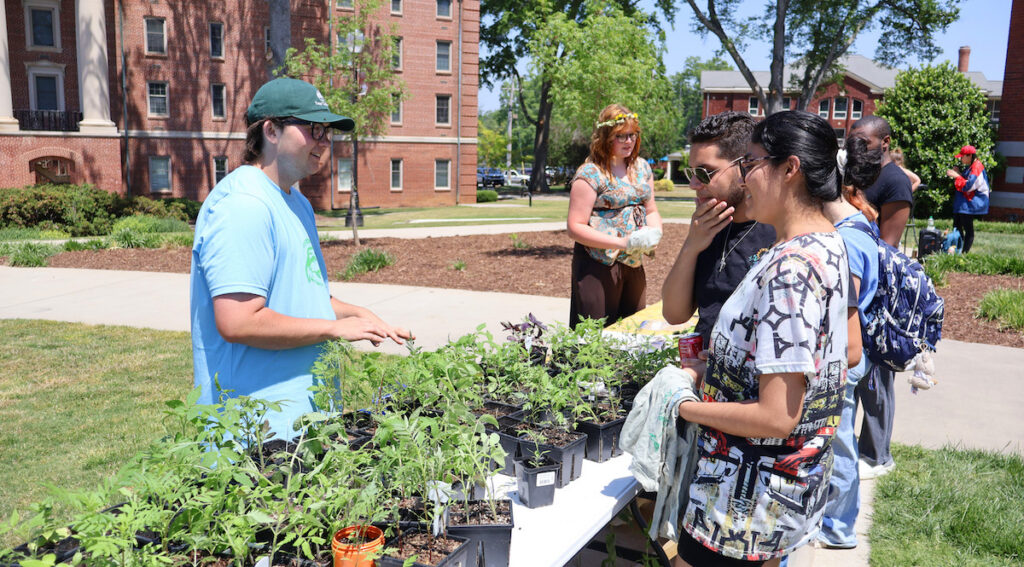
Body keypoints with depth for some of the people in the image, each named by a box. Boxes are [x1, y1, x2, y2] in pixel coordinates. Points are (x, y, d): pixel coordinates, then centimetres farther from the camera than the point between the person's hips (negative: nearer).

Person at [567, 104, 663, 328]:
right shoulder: (590, 174, -11)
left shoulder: (642, 168, 10)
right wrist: (623, 243, -22)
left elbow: (651, 210, 19)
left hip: (634, 263, 7)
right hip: (598, 265, -6)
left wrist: (654, 231, -6)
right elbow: (575, 227, -15)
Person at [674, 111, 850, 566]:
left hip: (747, 501, -9)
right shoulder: (829, 244, 4)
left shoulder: (789, 270, -28)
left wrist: (685, 406, -15)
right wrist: (711, 367, 6)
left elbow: (777, 418, -28)